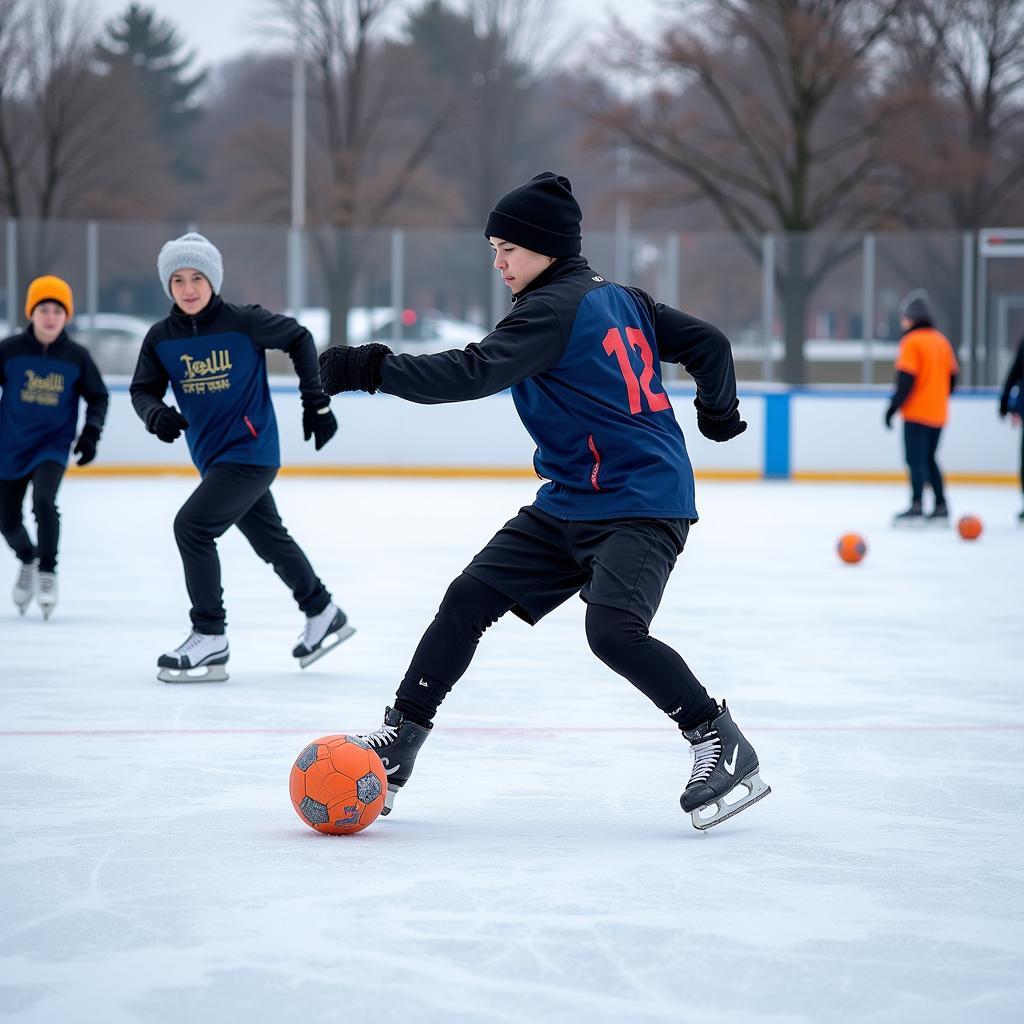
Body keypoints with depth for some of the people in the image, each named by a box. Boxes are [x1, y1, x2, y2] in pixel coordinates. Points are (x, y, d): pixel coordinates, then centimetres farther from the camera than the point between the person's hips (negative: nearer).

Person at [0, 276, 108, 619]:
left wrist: (90, 433, -7)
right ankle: (28, 560, 42)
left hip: (53, 445, -2)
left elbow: (98, 397, 5)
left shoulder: (77, 357, -8)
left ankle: (47, 572, -8)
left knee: (43, 500, -26)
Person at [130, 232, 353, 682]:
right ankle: (323, 614, 41)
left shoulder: (244, 322, -15)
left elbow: (299, 339, -2)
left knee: (191, 525, -18)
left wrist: (316, 402, 1)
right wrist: (155, 413, -21)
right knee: (270, 539, 21)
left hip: (251, 452, -7)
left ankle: (210, 637, -9)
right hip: (212, 456, 7)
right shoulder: (162, 338, -2)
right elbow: (143, 388, 3)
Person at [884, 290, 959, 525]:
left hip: (916, 413, -8)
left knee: (916, 460, -7)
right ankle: (941, 508, 13)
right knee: (928, 460, 15)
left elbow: (906, 380, -17)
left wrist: (894, 406, -12)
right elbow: (952, 376, 15)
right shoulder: (942, 341, 13)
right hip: (938, 414, 8)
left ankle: (916, 507, -12)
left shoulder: (911, 342, -10)